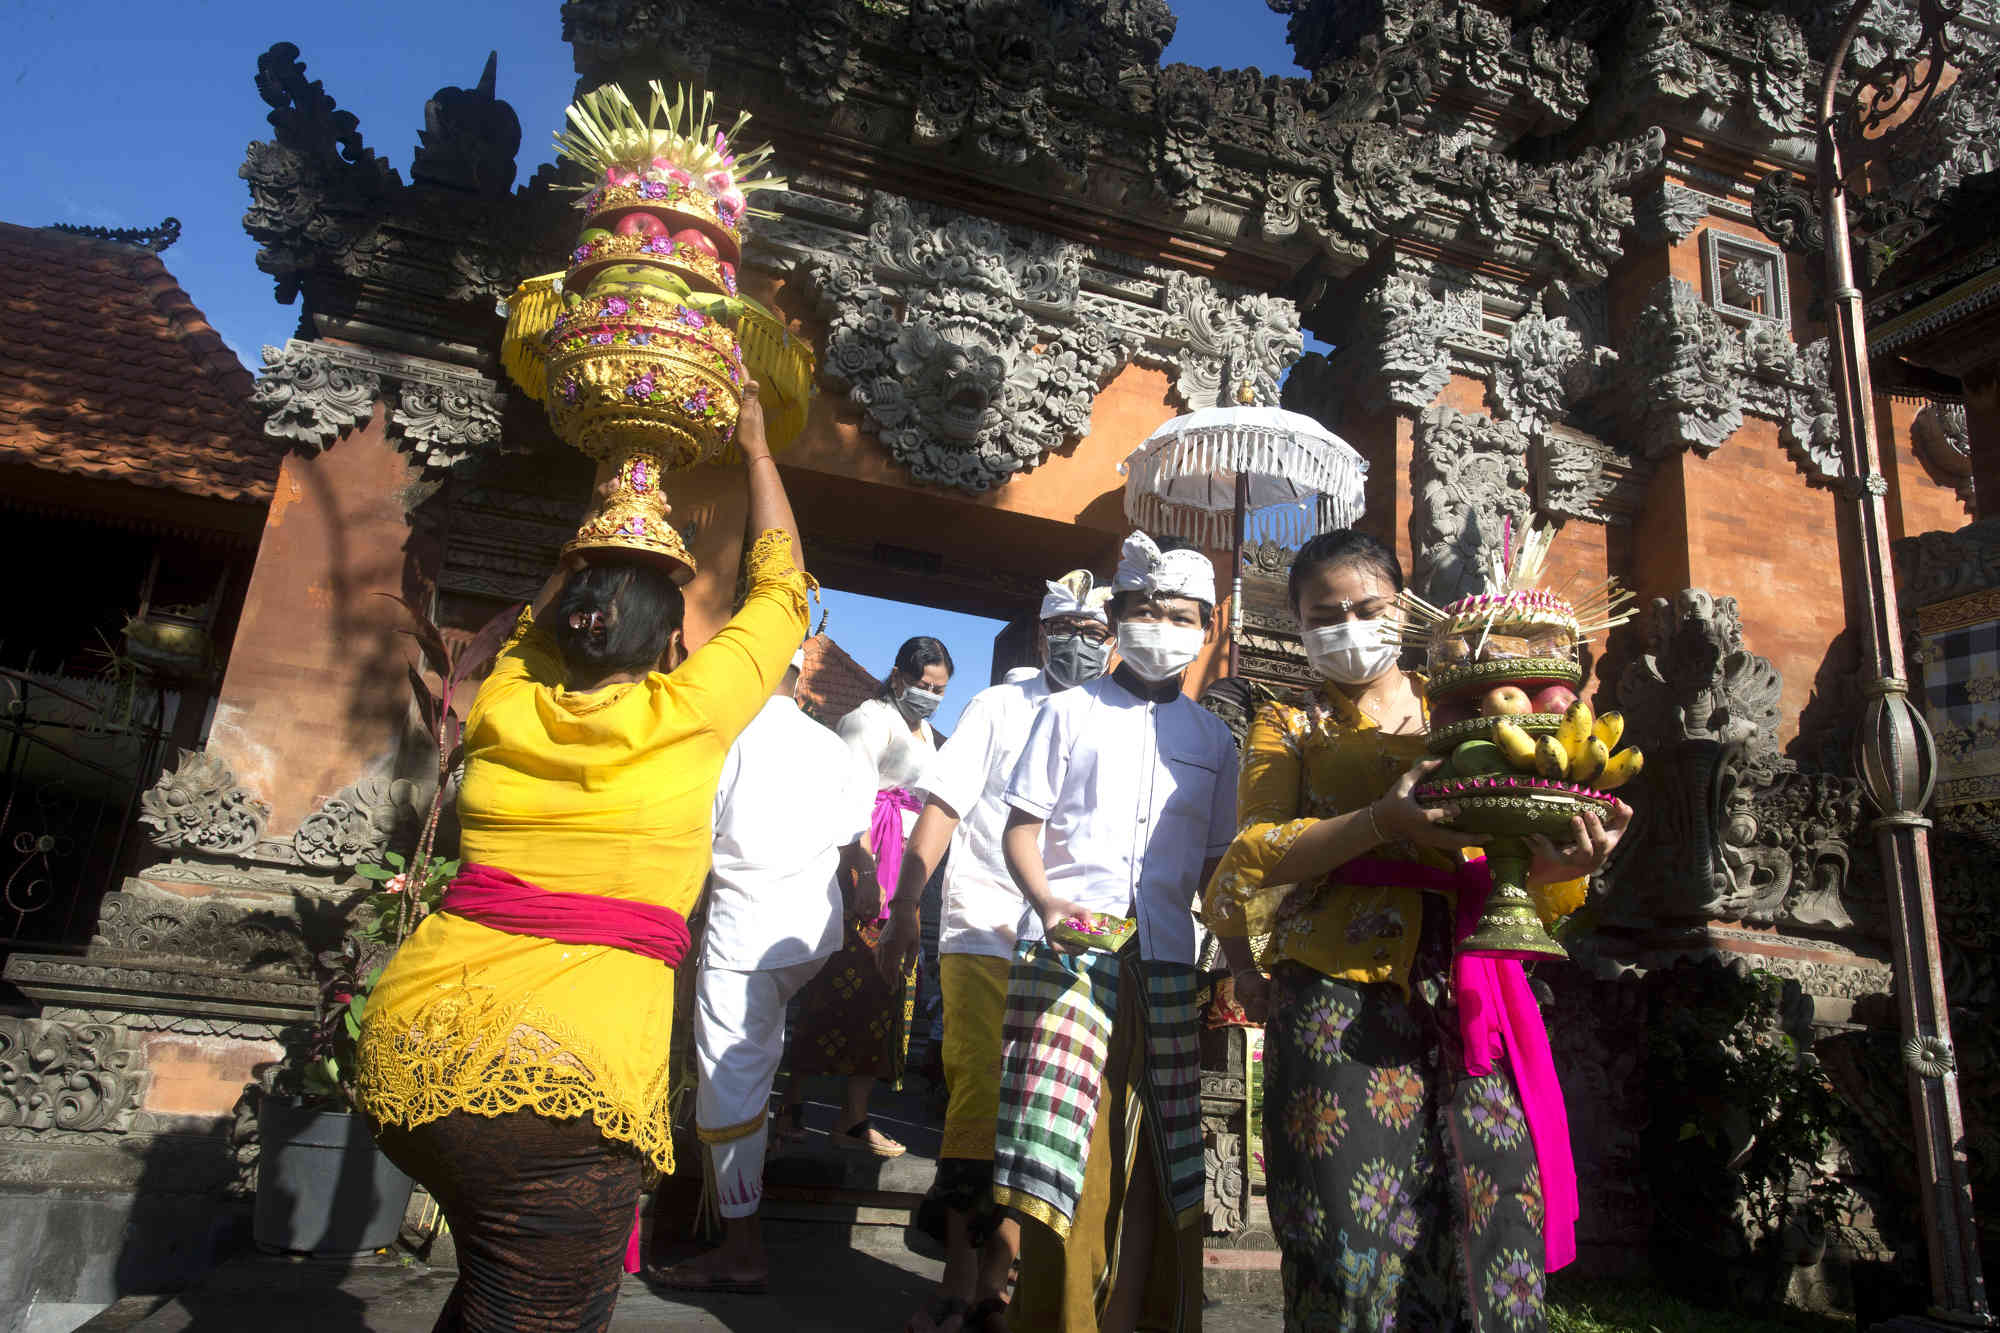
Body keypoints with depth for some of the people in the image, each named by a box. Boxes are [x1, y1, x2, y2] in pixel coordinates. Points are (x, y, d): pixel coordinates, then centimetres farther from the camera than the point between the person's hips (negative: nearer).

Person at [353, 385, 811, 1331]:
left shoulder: (506, 708, 9)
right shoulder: (682, 715, -1)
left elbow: (540, 621, 33)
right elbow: (780, 589, 14)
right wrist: (756, 450, 25)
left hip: (407, 1040, 6)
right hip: (566, 1072, -6)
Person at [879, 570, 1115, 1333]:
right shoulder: (1000, 707, 6)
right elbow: (941, 813, 2)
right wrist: (903, 913, -5)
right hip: (986, 931, -2)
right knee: (979, 1093, -4)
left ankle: (1007, 1246, 23)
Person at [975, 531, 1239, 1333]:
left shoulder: (1213, 741, 16)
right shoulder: (1069, 712, 8)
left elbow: (1216, 863, 18)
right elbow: (1021, 829, 4)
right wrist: (1047, 903, -14)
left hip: (1165, 963, 3)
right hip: (1065, 953, -3)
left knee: (1149, 1147, 4)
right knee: (1047, 1134, -7)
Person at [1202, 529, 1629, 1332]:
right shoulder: (1289, 727, 12)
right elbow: (1257, 853, -4)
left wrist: (1569, 861, -11)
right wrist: (1382, 821, -18)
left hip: (1463, 991, 3)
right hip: (1339, 989, -2)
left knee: (1492, 1202, -4)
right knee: (1352, 1218, -7)